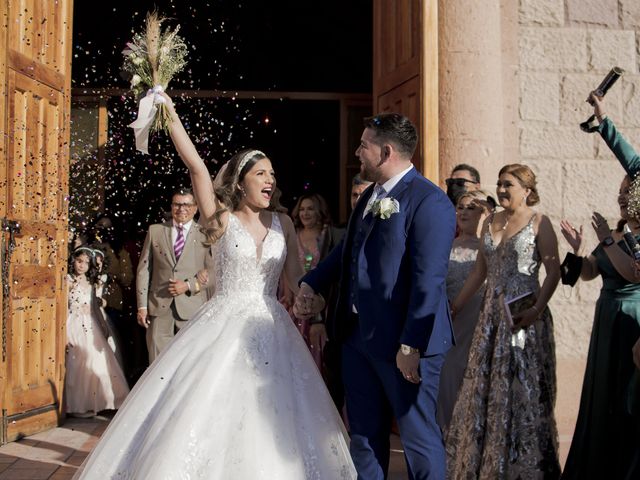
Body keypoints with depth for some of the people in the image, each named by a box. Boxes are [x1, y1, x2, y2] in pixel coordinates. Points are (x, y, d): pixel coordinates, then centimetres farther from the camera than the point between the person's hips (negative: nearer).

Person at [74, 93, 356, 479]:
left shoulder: (283, 223, 7)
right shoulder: (221, 218, -2)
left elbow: (297, 277, 12)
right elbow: (196, 166, -11)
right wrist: (171, 114, -15)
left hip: (271, 330, 3)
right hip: (223, 327, -2)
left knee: (270, 424, 2)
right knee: (205, 413, -6)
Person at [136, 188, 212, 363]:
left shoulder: (205, 234, 3)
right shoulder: (155, 231, 9)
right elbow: (143, 269, 8)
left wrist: (189, 286, -11)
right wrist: (142, 306, 2)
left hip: (192, 309, -1)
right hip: (159, 308, 1)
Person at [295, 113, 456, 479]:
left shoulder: (429, 201, -16)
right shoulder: (370, 196, 13)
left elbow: (428, 281, -21)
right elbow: (347, 250, 24)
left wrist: (411, 346, -24)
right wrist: (311, 284, 11)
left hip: (402, 343, -8)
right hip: (358, 336, 8)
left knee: (419, 435, 5)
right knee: (365, 434, 17)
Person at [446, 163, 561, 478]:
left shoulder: (539, 223, -3)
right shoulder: (491, 223, 13)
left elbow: (553, 272, -9)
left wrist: (537, 309, -21)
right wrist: (454, 308, 12)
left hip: (523, 314, -6)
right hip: (492, 313, 6)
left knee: (522, 386, -1)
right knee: (484, 386, 6)